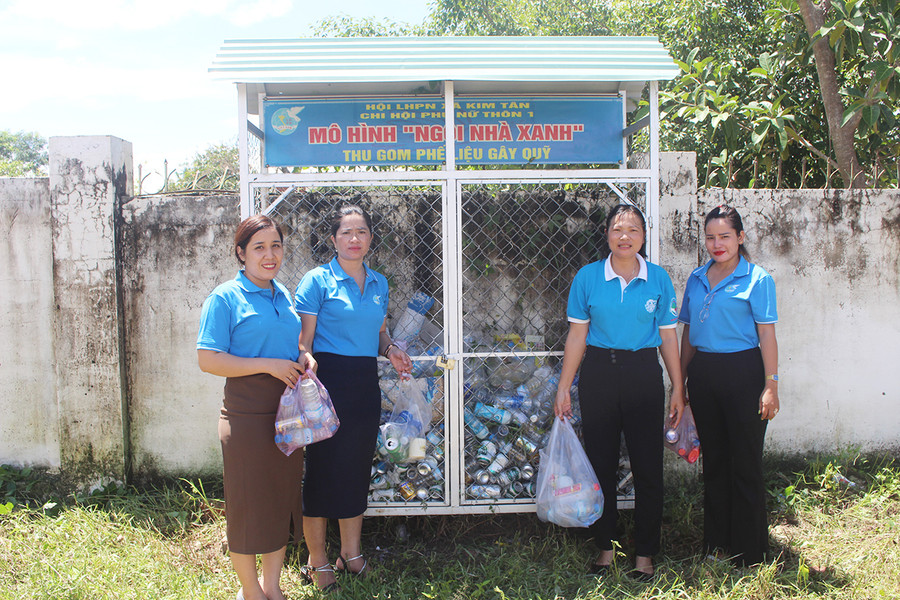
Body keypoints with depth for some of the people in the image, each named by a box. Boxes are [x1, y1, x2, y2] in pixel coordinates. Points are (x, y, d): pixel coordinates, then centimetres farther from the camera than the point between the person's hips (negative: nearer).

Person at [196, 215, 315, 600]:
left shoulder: (284, 296, 12)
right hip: (247, 415, -6)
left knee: (282, 499, 14)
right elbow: (208, 359, -15)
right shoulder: (225, 298, -8)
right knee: (248, 503, 4)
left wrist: (303, 358, 2)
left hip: (287, 413, 7)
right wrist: (270, 365, -19)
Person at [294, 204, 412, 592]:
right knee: (323, 468, 1)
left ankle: (351, 552, 28)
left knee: (358, 467, 13)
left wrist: (390, 350, 0)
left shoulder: (379, 284, 12)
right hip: (329, 380, -6)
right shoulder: (318, 280, -5)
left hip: (366, 382, 6)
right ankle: (317, 560, 17)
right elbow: (303, 341, -9)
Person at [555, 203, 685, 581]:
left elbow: (668, 337, 5)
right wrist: (563, 389, 0)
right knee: (601, 464, 8)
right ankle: (606, 548, 24)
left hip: (643, 374, 0)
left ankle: (645, 554, 18)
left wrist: (677, 389, 3)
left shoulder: (659, 279, 1)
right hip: (598, 374, 0)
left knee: (648, 466, 3)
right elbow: (577, 336, 2)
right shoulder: (587, 277, 0)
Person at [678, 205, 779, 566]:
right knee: (713, 460, 13)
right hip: (702, 374, 5)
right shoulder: (696, 279, 11)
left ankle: (750, 552, 15)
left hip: (742, 373, -5)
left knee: (745, 464, 2)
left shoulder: (757, 279, -3)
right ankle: (716, 542, 26)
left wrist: (770, 385, -11)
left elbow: (767, 336, -6)